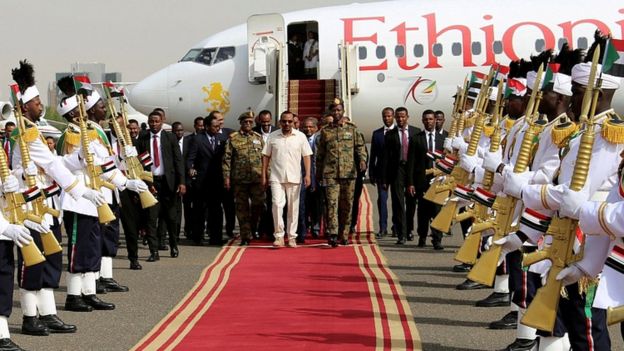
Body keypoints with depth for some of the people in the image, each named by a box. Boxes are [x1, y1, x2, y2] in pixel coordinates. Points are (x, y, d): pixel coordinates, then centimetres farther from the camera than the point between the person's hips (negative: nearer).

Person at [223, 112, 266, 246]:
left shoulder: (258, 138, 12)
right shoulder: (233, 139, 4)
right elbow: (227, 159, 1)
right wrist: (226, 177, -6)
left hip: (257, 178, 1)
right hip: (240, 179, -1)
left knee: (259, 204, -8)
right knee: (242, 209, 2)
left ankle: (253, 227, 18)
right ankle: (245, 236, 8)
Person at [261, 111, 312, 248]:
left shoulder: (300, 136, 3)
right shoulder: (273, 137, 4)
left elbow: (306, 156, 2)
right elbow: (266, 156, 7)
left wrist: (307, 175, -6)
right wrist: (264, 175, 3)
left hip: (294, 178, 0)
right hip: (276, 178, 0)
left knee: (293, 208, 4)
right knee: (277, 204, -13)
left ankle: (292, 237, 13)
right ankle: (279, 235, -6)